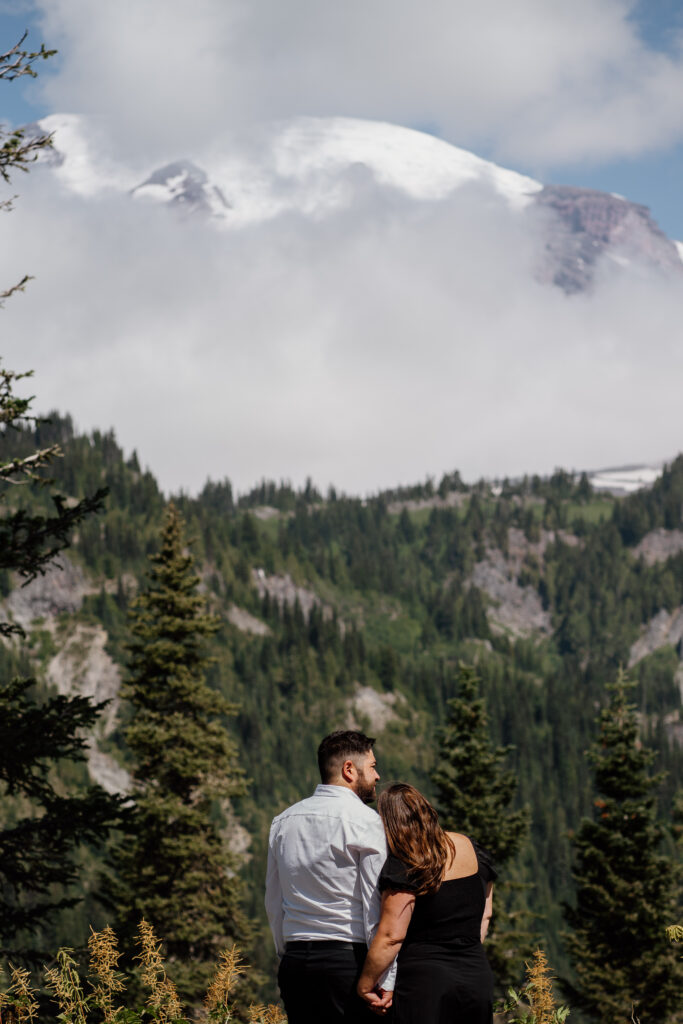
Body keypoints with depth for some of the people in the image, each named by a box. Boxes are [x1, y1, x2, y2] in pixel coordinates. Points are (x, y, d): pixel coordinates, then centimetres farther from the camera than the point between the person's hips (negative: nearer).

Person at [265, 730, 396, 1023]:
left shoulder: (282, 822, 13)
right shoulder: (364, 820, -7)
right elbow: (379, 905, -11)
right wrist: (385, 980, -10)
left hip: (294, 962, 7)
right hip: (348, 959, -6)